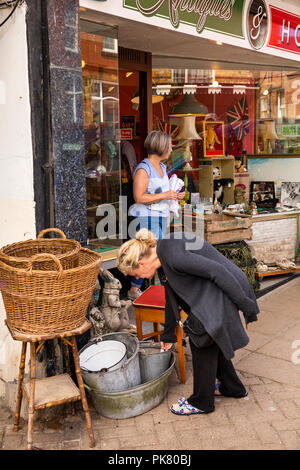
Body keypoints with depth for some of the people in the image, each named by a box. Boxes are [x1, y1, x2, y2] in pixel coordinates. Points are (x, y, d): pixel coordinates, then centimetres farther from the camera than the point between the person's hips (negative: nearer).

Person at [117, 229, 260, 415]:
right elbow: (173, 295, 18)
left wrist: (245, 304, -17)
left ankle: (202, 402, 23)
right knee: (211, 341, 21)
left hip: (225, 293, -9)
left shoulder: (174, 256, -24)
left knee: (201, 342, 4)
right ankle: (232, 387, 41)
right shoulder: (164, 252, 8)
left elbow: (217, 271, -25)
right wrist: (169, 334, 26)